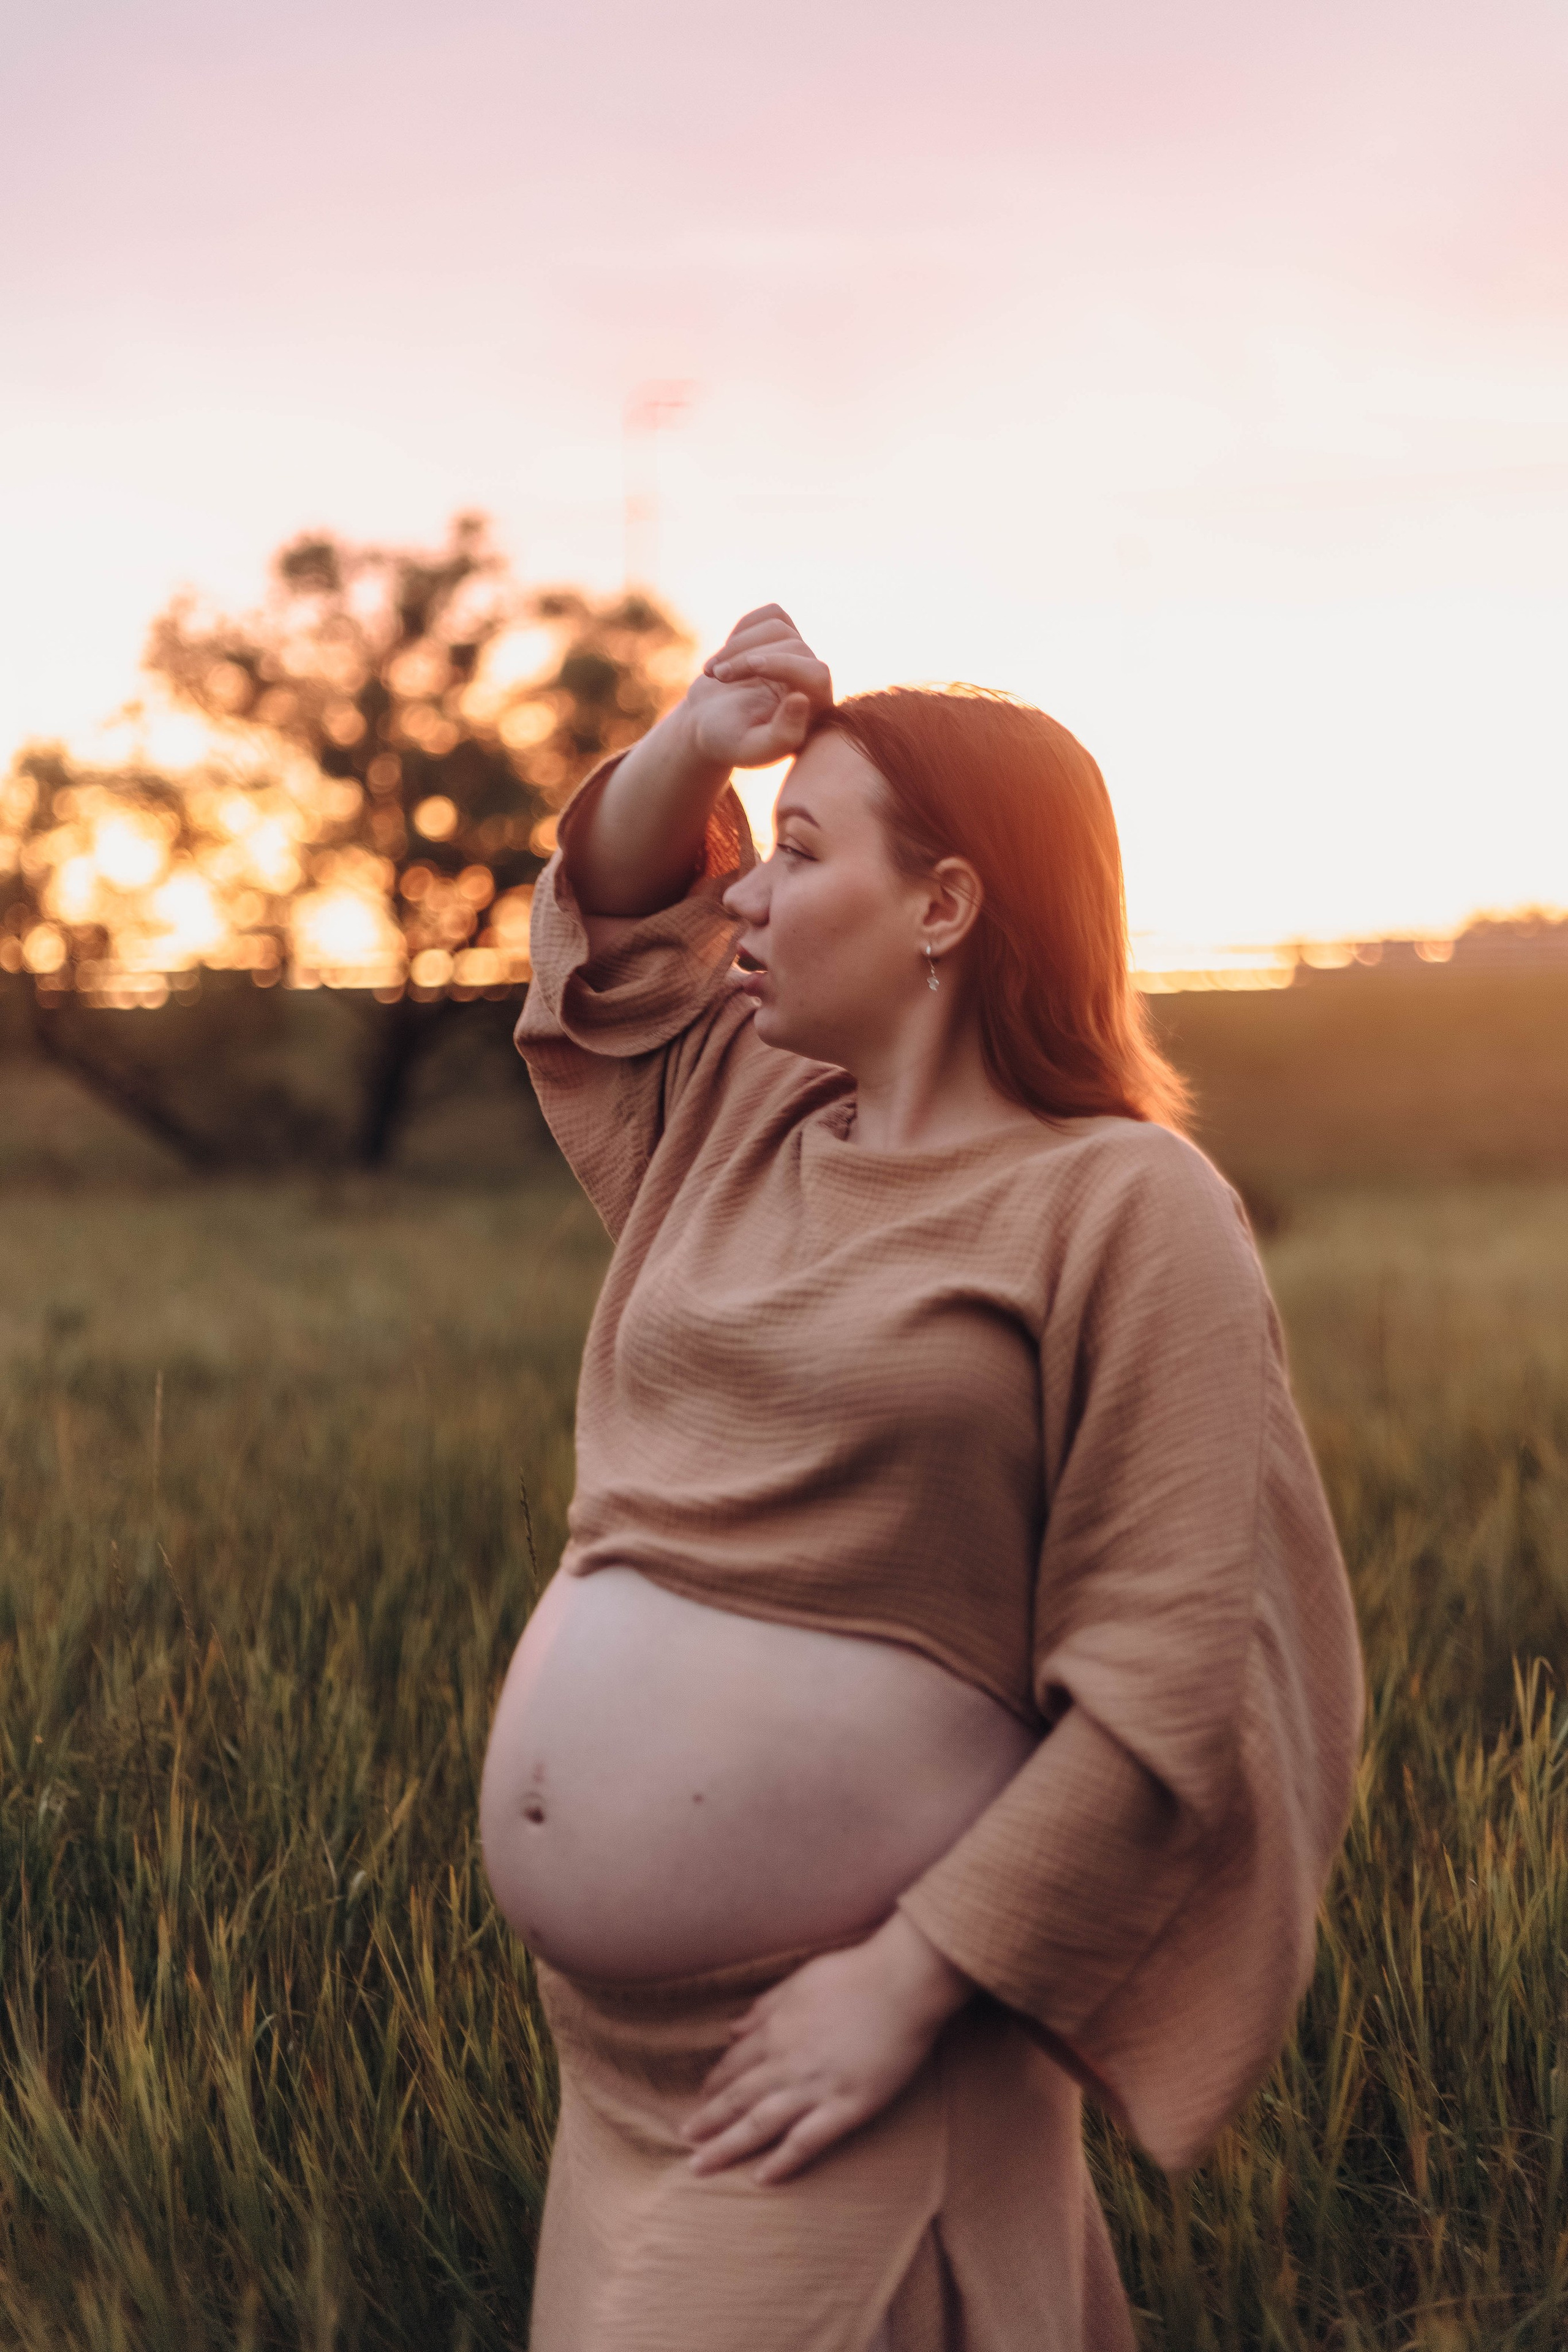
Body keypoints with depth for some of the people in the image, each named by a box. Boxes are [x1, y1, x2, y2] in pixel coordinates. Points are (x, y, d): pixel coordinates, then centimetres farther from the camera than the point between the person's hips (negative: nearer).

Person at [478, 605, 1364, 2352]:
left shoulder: (1125, 1209, -12)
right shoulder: (744, 1118, 10)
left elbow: (1167, 1682, -17)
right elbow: (612, 903, 27)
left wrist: (911, 1978, -19)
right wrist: (696, 743, 7)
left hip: (832, 2019, -7)